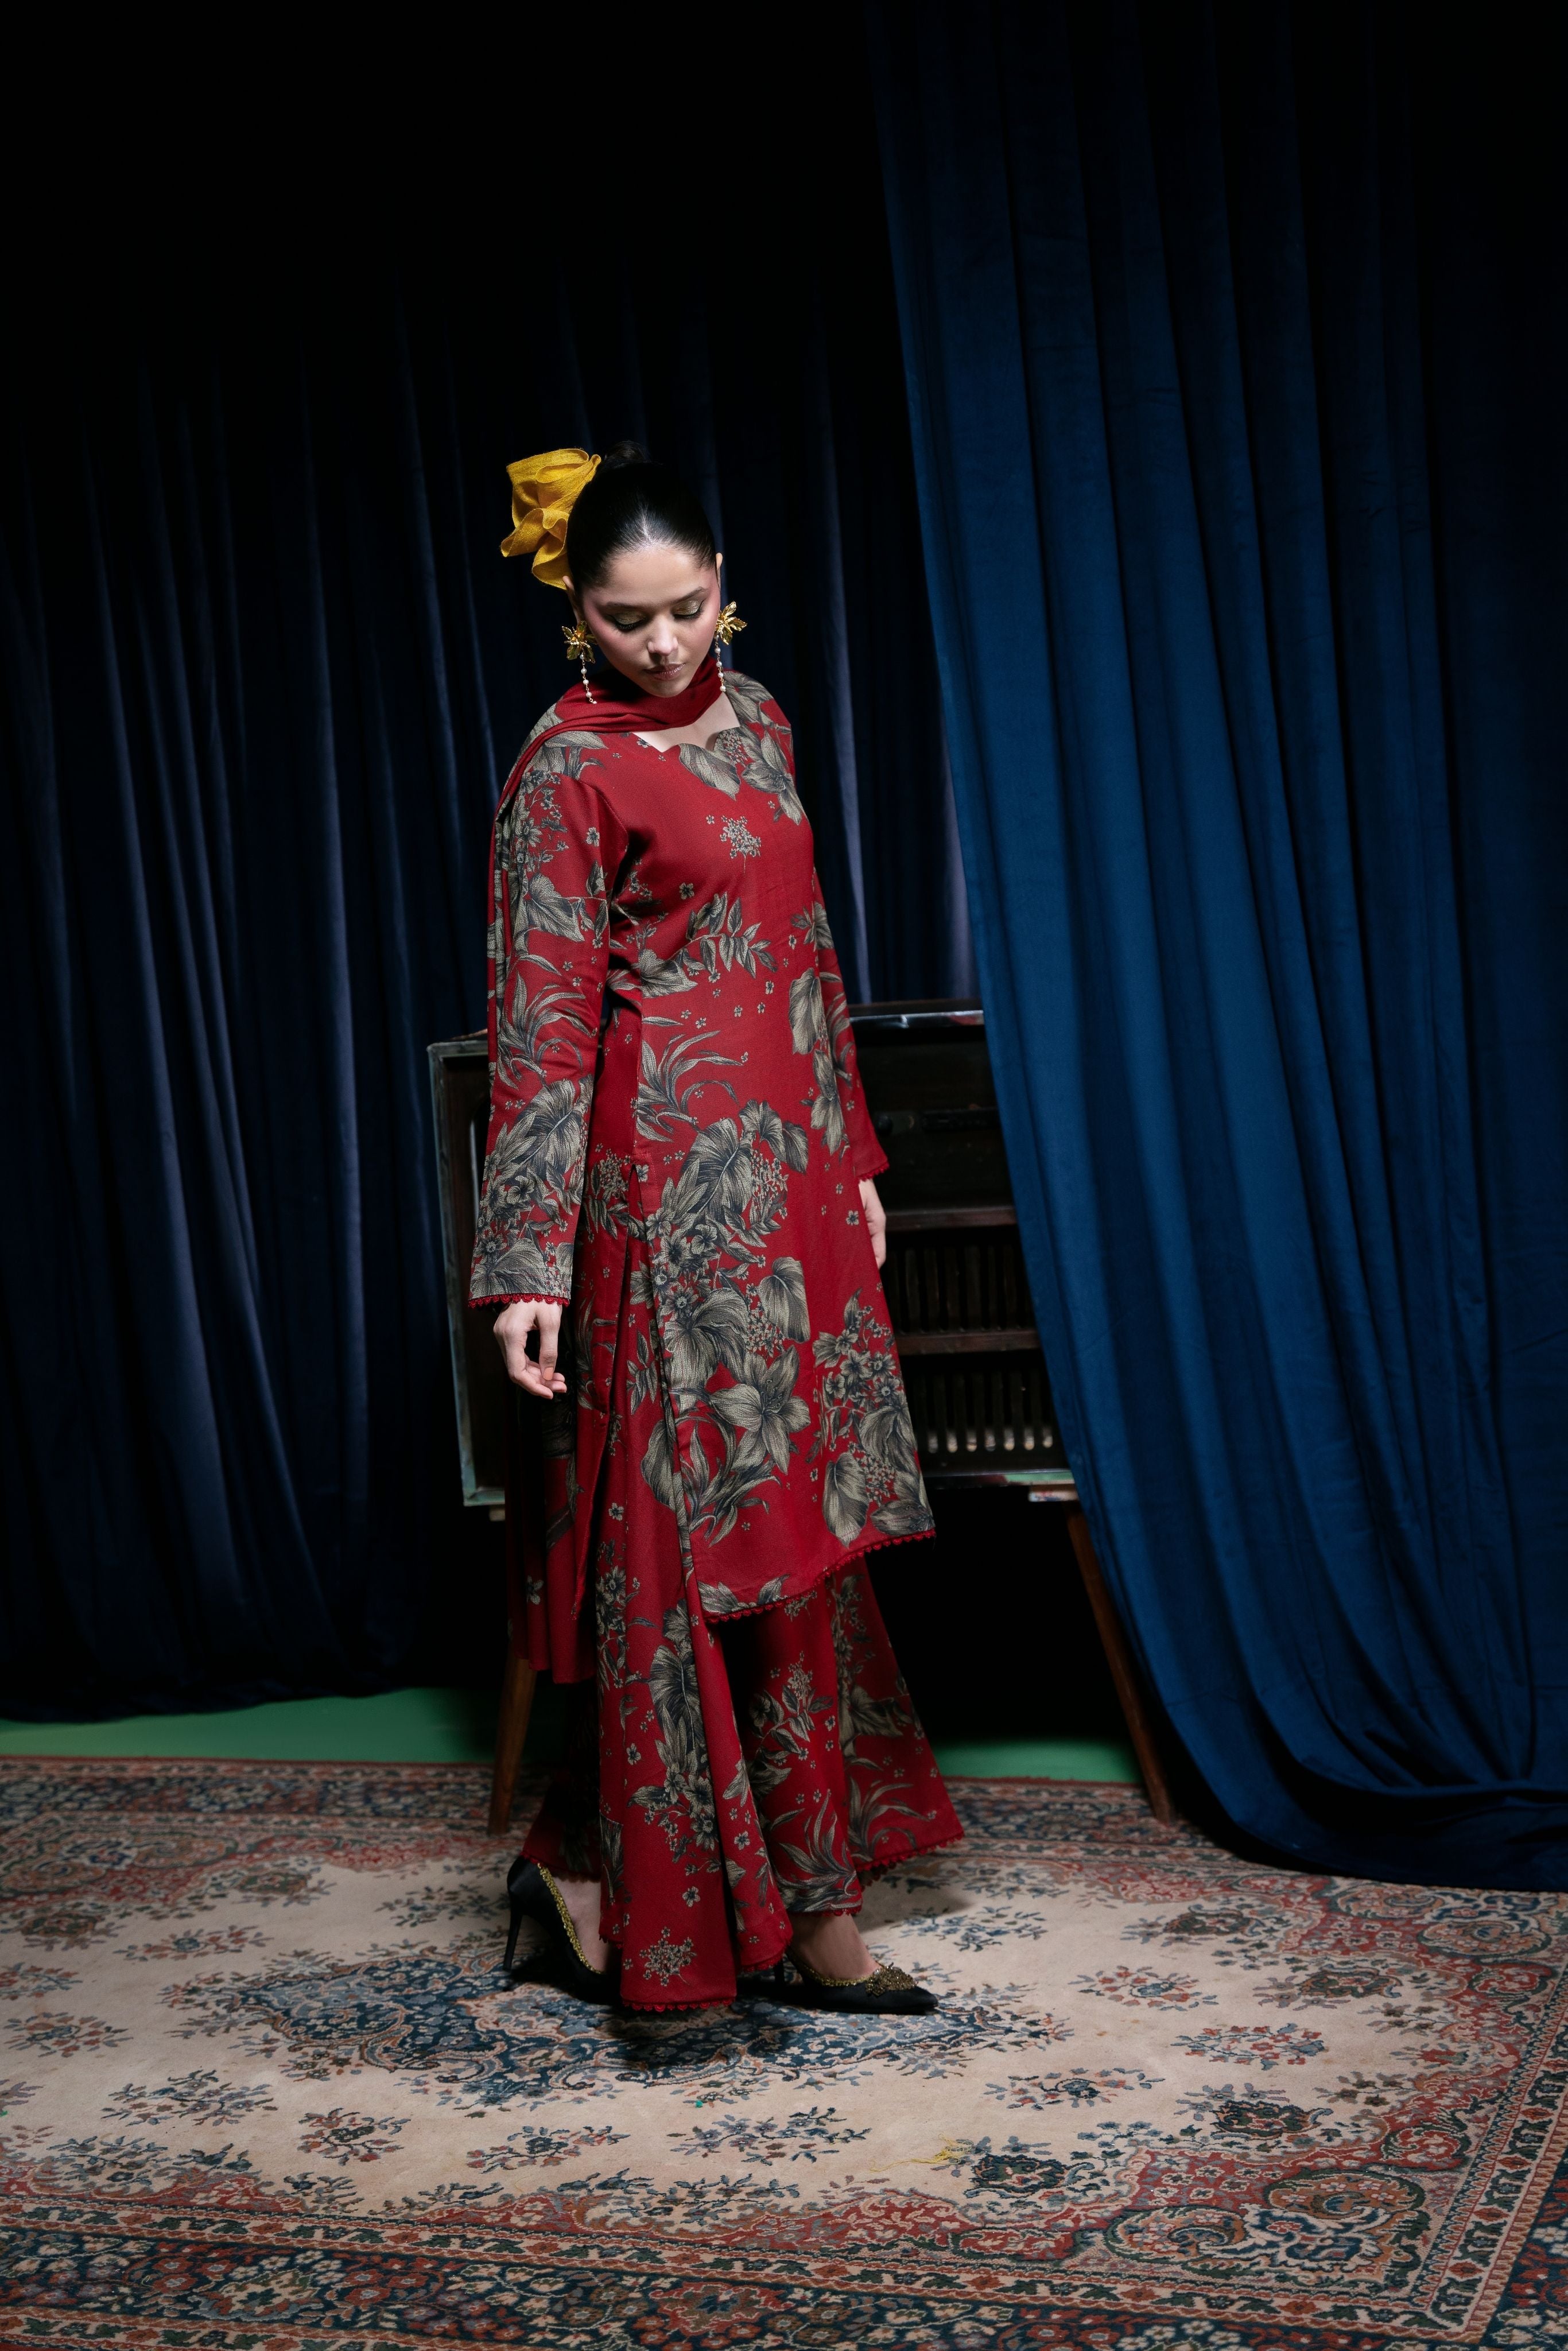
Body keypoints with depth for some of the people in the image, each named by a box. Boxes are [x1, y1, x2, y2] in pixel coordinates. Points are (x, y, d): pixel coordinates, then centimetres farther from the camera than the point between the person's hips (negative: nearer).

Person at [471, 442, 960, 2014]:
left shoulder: (755, 721, 13)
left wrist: (851, 1156, 18)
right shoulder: (569, 768, -8)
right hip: (674, 1182, -8)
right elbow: (541, 1022, -12)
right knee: (687, 1522, -3)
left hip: (785, 1175, 8)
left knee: (797, 1524, 10)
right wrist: (529, 1264, -16)